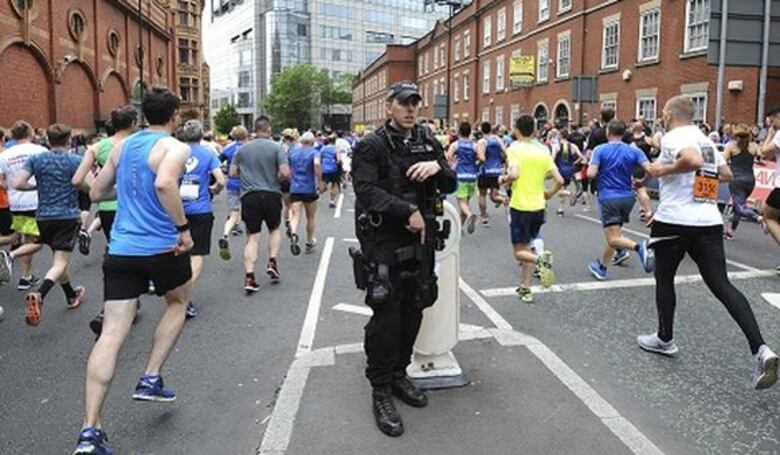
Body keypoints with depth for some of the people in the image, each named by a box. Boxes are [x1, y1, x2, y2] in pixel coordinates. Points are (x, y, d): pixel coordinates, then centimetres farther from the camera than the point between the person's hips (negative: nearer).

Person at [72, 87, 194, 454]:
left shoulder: (122, 146, 13)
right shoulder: (175, 147, -7)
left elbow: (96, 193, 21)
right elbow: (165, 183, -29)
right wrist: (184, 227, -21)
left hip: (120, 250, 5)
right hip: (162, 248, -4)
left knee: (111, 334, 1)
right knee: (178, 302, 25)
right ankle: (150, 380, 20)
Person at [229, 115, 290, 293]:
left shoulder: (242, 149, 6)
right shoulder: (276, 148, -4)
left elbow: (232, 173, 10)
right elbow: (285, 173, -11)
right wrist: (276, 178, 9)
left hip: (249, 196, 2)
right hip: (272, 194, -1)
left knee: (252, 237, 3)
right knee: (274, 229, 23)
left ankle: (249, 277, -4)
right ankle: (272, 262, 9)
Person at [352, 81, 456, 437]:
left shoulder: (429, 143, 12)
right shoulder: (371, 146, -5)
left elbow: (451, 186, 12)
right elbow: (366, 190, -17)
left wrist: (437, 167, -10)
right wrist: (408, 211, -22)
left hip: (421, 239, 6)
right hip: (384, 240, -6)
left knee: (413, 310, 12)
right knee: (386, 314, -5)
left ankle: (399, 374, 30)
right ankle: (380, 389, 8)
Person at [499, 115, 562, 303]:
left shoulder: (514, 149, -9)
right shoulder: (543, 151, 5)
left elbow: (514, 174, -27)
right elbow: (559, 180, 0)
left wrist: (504, 180, -6)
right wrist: (549, 194, 18)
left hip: (519, 206, -5)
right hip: (538, 206, 5)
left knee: (520, 252, 6)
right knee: (526, 246, 19)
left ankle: (540, 258, -26)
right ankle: (525, 288, 20)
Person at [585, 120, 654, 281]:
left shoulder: (600, 150, -5)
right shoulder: (634, 151, 3)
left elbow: (591, 174, -15)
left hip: (608, 198, -5)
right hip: (627, 197, 5)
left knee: (613, 239, -7)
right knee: (615, 230, 23)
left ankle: (638, 247, -33)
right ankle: (601, 266, 25)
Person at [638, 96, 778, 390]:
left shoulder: (673, 137, -7)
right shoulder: (706, 140, 17)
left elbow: (693, 160, -27)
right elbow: (726, 175, 26)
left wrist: (663, 170, -14)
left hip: (674, 220, -6)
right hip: (709, 222, 6)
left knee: (664, 278, 14)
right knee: (721, 284, 2)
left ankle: (665, 339, 26)